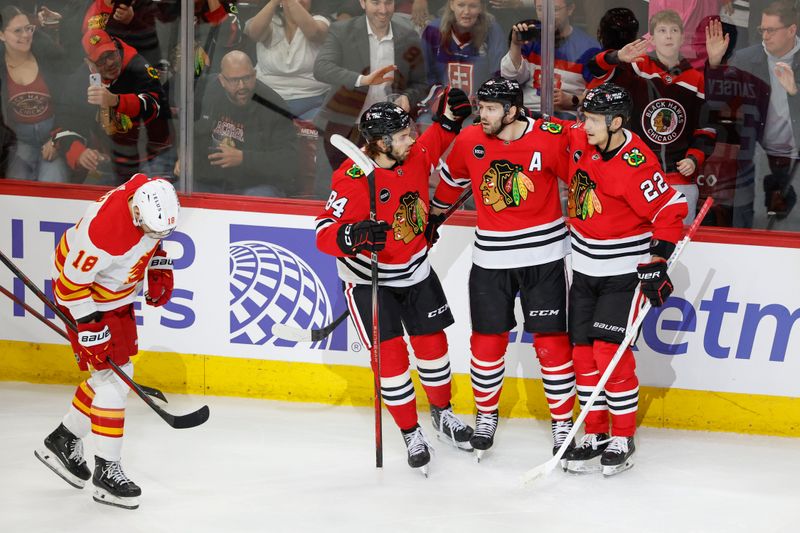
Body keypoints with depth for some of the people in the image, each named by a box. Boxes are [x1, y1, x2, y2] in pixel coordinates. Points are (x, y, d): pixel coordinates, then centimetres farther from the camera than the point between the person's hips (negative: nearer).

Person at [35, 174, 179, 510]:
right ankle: (107, 472, -1)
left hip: (117, 291, 9)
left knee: (119, 372, 16)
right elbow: (72, 283, -28)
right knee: (112, 379, -9)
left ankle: (63, 441, 33)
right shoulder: (105, 231, -39)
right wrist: (90, 329, -25)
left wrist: (159, 269, 3)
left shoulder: (153, 197, -17)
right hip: (83, 293, -9)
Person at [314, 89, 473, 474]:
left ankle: (442, 412, 36)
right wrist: (353, 236, -51)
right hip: (369, 279, -6)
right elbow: (324, 233, -31)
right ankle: (410, 433, 7)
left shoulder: (416, 156, -9)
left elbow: (435, 142, 18)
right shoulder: (353, 179, -28)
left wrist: (449, 118, 1)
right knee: (390, 355, -8)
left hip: (415, 271, 6)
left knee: (433, 344, 12)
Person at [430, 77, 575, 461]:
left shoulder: (551, 138, -15)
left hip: (543, 257, -3)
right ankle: (486, 415, 28)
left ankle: (563, 422, 12)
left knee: (551, 342, -1)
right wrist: (433, 215, 26)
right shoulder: (470, 141, -3)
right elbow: (452, 179, 15)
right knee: (487, 341, 8)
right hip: (490, 259, 3)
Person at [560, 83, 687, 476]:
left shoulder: (636, 165, -24)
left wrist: (655, 264, -21)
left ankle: (623, 438, 2)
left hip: (623, 271, -7)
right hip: (585, 267, 7)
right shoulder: (578, 142, -4)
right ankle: (595, 434, 17)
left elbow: (669, 212, -21)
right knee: (583, 352, 7)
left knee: (610, 352, -11)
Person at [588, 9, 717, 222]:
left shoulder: (697, 81, 6)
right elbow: (597, 69, -14)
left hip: (681, 181, 2)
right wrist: (617, 57, -33)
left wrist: (694, 158, -5)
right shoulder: (636, 69, -1)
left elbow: (706, 129, 10)